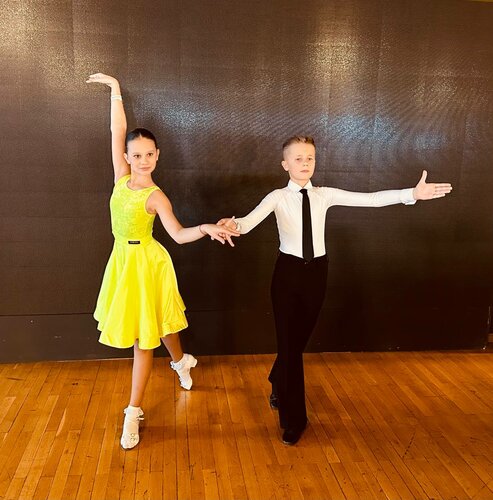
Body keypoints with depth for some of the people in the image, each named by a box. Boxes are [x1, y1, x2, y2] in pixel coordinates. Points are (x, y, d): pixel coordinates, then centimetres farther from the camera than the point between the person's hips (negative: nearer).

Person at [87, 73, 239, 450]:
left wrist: (206, 228, -36)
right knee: (155, 324, 22)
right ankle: (182, 361, 50)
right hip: (123, 259, 6)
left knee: (144, 335, 2)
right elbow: (117, 131, 0)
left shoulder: (156, 197, -14)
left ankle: (134, 412, 14)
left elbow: (179, 235, -18)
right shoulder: (122, 176, -1)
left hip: (145, 262, -6)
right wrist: (115, 88, 2)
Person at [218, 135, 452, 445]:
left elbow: (371, 199, -4)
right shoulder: (278, 197, -7)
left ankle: (278, 385, 50)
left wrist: (413, 194, -12)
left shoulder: (325, 195, 2)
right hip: (288, 271, -3)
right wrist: (234, 225, -48)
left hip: (316, 272, 3)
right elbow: (251, 221, -24)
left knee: (299, 339, 17)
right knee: (290, 343, 2)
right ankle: (293, 420, 20)